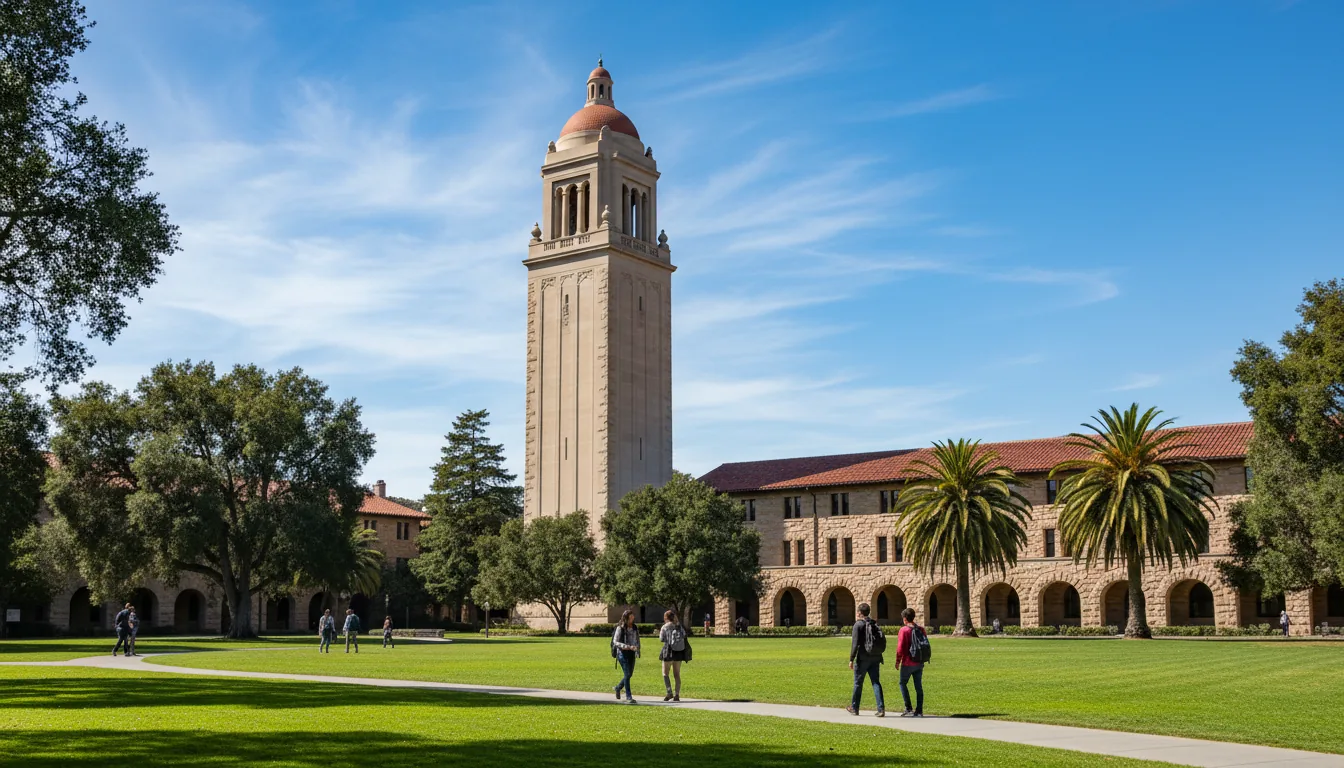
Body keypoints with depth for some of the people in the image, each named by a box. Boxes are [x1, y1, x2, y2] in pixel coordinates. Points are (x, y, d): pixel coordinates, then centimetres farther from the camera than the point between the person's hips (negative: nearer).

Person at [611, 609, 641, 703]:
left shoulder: (634, 628, 10)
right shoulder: (620, 628, -8)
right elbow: (615, 642, -12)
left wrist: (637, 651, 7)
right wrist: (628, 647, -22)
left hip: (631, 653, 6)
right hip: (623, 653, -6)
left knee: (629, 674, 12)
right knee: (627, 674, -11)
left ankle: (618, 687, 37)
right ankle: (628, 697, -6)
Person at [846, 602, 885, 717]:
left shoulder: (858, 624, -8)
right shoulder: (875, 624, 11)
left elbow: (855, 643, -14)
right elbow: (882, 643, 14)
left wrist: (851, 659, -10)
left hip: (863, 658, -5)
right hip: (875, 658, 5)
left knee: (858, 683, 8)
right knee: (876, 682, 4)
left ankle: (854, 708, 19)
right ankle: (881, 708, -7)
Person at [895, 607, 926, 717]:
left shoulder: (904, 630, -12)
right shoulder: (921, 629, 6)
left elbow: (900, 647, -14)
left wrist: (898, 660, -2)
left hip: (908, 663, -5)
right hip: (920, 663, 5)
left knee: (903, 683, 9)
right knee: (918, 685, 9)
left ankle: (908, 709, 2)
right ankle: (919, 711, 9)